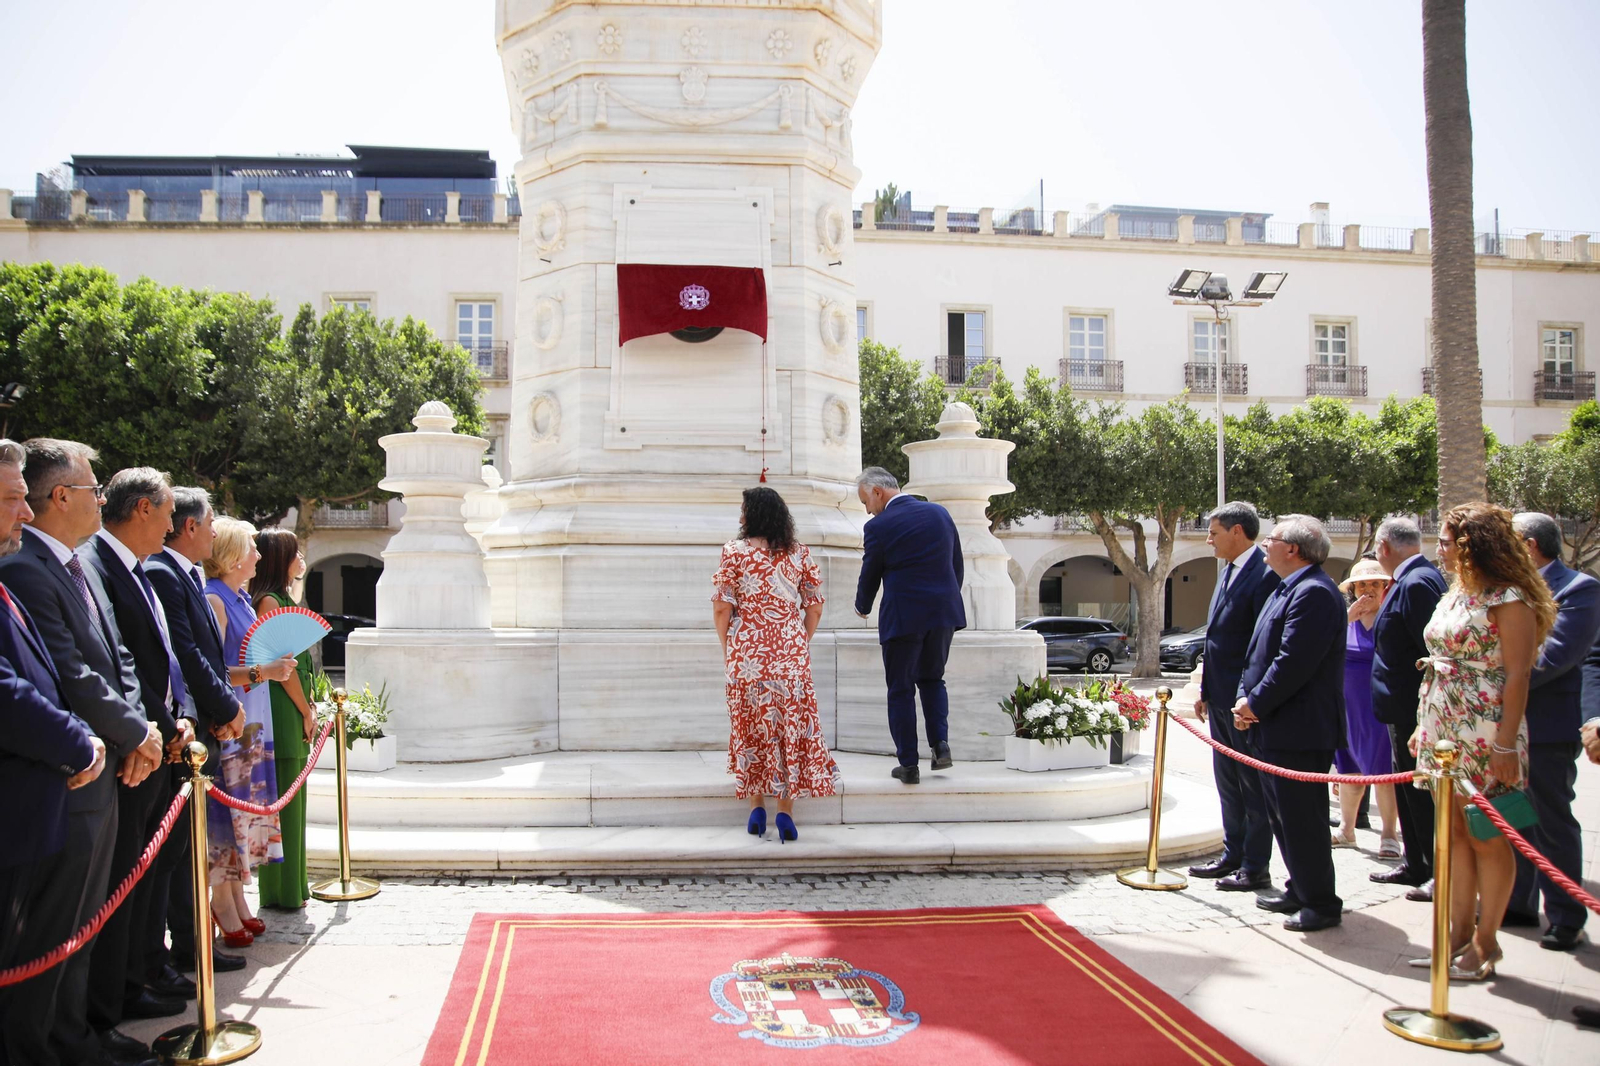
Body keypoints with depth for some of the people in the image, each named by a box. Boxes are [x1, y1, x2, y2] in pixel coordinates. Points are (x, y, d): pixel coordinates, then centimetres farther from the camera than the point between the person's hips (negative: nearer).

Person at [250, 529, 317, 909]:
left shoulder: (285, 600, 16)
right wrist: (306, 711, -10)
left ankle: (293, 885, 22)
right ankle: (282, 891, 5)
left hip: (295, 712, 10)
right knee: (282, 799, -3)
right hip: (283, 711, -10)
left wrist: (309, 707, 11)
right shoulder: (269, 602, -13)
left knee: (292, 799, 14)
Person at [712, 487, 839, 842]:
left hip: (746, 656, -1)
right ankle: (785, 812, 5)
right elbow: (815, 606, 4)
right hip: (791, 657, 1)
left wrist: (728, 649, 8)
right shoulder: (799, 553, 2)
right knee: (791, 725, 7)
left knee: (751, 725, 11)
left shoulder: (734, 552, -5)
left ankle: (757, 807, 13)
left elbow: (721, 608, -5)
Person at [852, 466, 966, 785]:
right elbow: (957, 565, 10)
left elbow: (870, 577, 0)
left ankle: (908, 764, 9)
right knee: (932, 678, 22)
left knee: (901, 690, 7)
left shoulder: (878, 527, -9)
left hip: (903, 617, -5)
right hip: (944, 613, 5)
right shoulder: (940, 513, 5)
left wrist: (863, 607, 21)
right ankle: (940, 744, 7)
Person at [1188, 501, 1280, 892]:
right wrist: (1205, 690, 18)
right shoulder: (1227, 572, 14)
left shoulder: (1264, 575, -16)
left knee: (1253, 784, 2)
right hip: (1221, 699, 10)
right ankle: (1233, 855, 27)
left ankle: (1255, 867, 11)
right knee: (1228, 782, 16)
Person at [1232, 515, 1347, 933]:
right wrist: (1246, 695, 5)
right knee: (1284, 814, 18)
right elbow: (1263, 652, 19)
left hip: (1299, 730, -11)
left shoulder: (1314, 592, -18)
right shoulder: (1289, 589, 16)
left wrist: (1256, 704, -15)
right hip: (1278, 727, 11)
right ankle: (1300, 890, 29)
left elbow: (1293, 662, -24)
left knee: (1301, 817, -3)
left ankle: (1321, 903, 7)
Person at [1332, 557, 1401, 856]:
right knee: (1349, 769, 13)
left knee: (1382, 770, -1)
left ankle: (1390, 835, 9)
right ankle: (1346, 829, 25)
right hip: (1348, 705, 4)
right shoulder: (1345, 618, 6)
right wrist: (1349, 616, -19)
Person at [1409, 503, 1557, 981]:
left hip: (1485, 737, -8)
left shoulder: (1508, 600, -12)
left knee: (1487, 838, 2)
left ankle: (1486, 941, 13)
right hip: (1444, 732, 8)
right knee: (1455, 834, 11)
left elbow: (1517, 675, -16)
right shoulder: (1455, 596, 13)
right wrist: (1424, 726, 15)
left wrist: (1506, 744, -20)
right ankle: (1459, 933, 20)